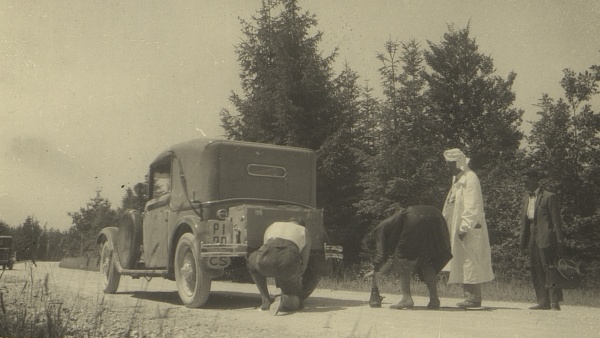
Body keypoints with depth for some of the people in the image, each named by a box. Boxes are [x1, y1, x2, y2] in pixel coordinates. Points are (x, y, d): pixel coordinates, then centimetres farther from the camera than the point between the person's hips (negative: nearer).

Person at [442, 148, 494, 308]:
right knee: (463, 264, 10)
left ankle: (474, 298, -2)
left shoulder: (470, 178, -13)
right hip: (458, 228, 10)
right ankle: (470, 296, 15)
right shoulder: (457, 179, 16)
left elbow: (472, 207, -19)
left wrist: (464, 227, -23)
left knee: (470, 262, -7)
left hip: (469, 230, -10)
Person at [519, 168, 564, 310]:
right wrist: (522, 240, 12)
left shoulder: (549, 197, -6)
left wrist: (559, 241, -11)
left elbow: (557, 220, -8)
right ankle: (543, 302, 14)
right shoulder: (526, 198, 15)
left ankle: (555, 302, 0)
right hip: (532, 239, 7)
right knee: (535, 271, 8)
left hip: (545, 239, -7)